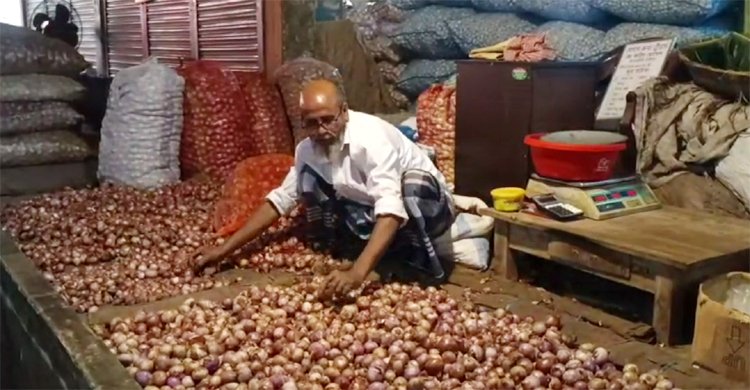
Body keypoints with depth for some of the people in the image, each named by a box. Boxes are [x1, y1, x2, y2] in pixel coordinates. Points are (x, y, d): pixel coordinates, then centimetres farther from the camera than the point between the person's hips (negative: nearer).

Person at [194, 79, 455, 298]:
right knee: (308, 174, -11)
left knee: (413, 179, -39)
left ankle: (418, 264, -15)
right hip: (371, 213, 5)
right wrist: (225, 249, -8)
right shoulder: (308, 149, -10)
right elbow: (280, 200, -3)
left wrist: (357, 273, -54)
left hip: (425, 206, -5)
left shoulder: (371, 138, -32)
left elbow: (391, 211, -42)